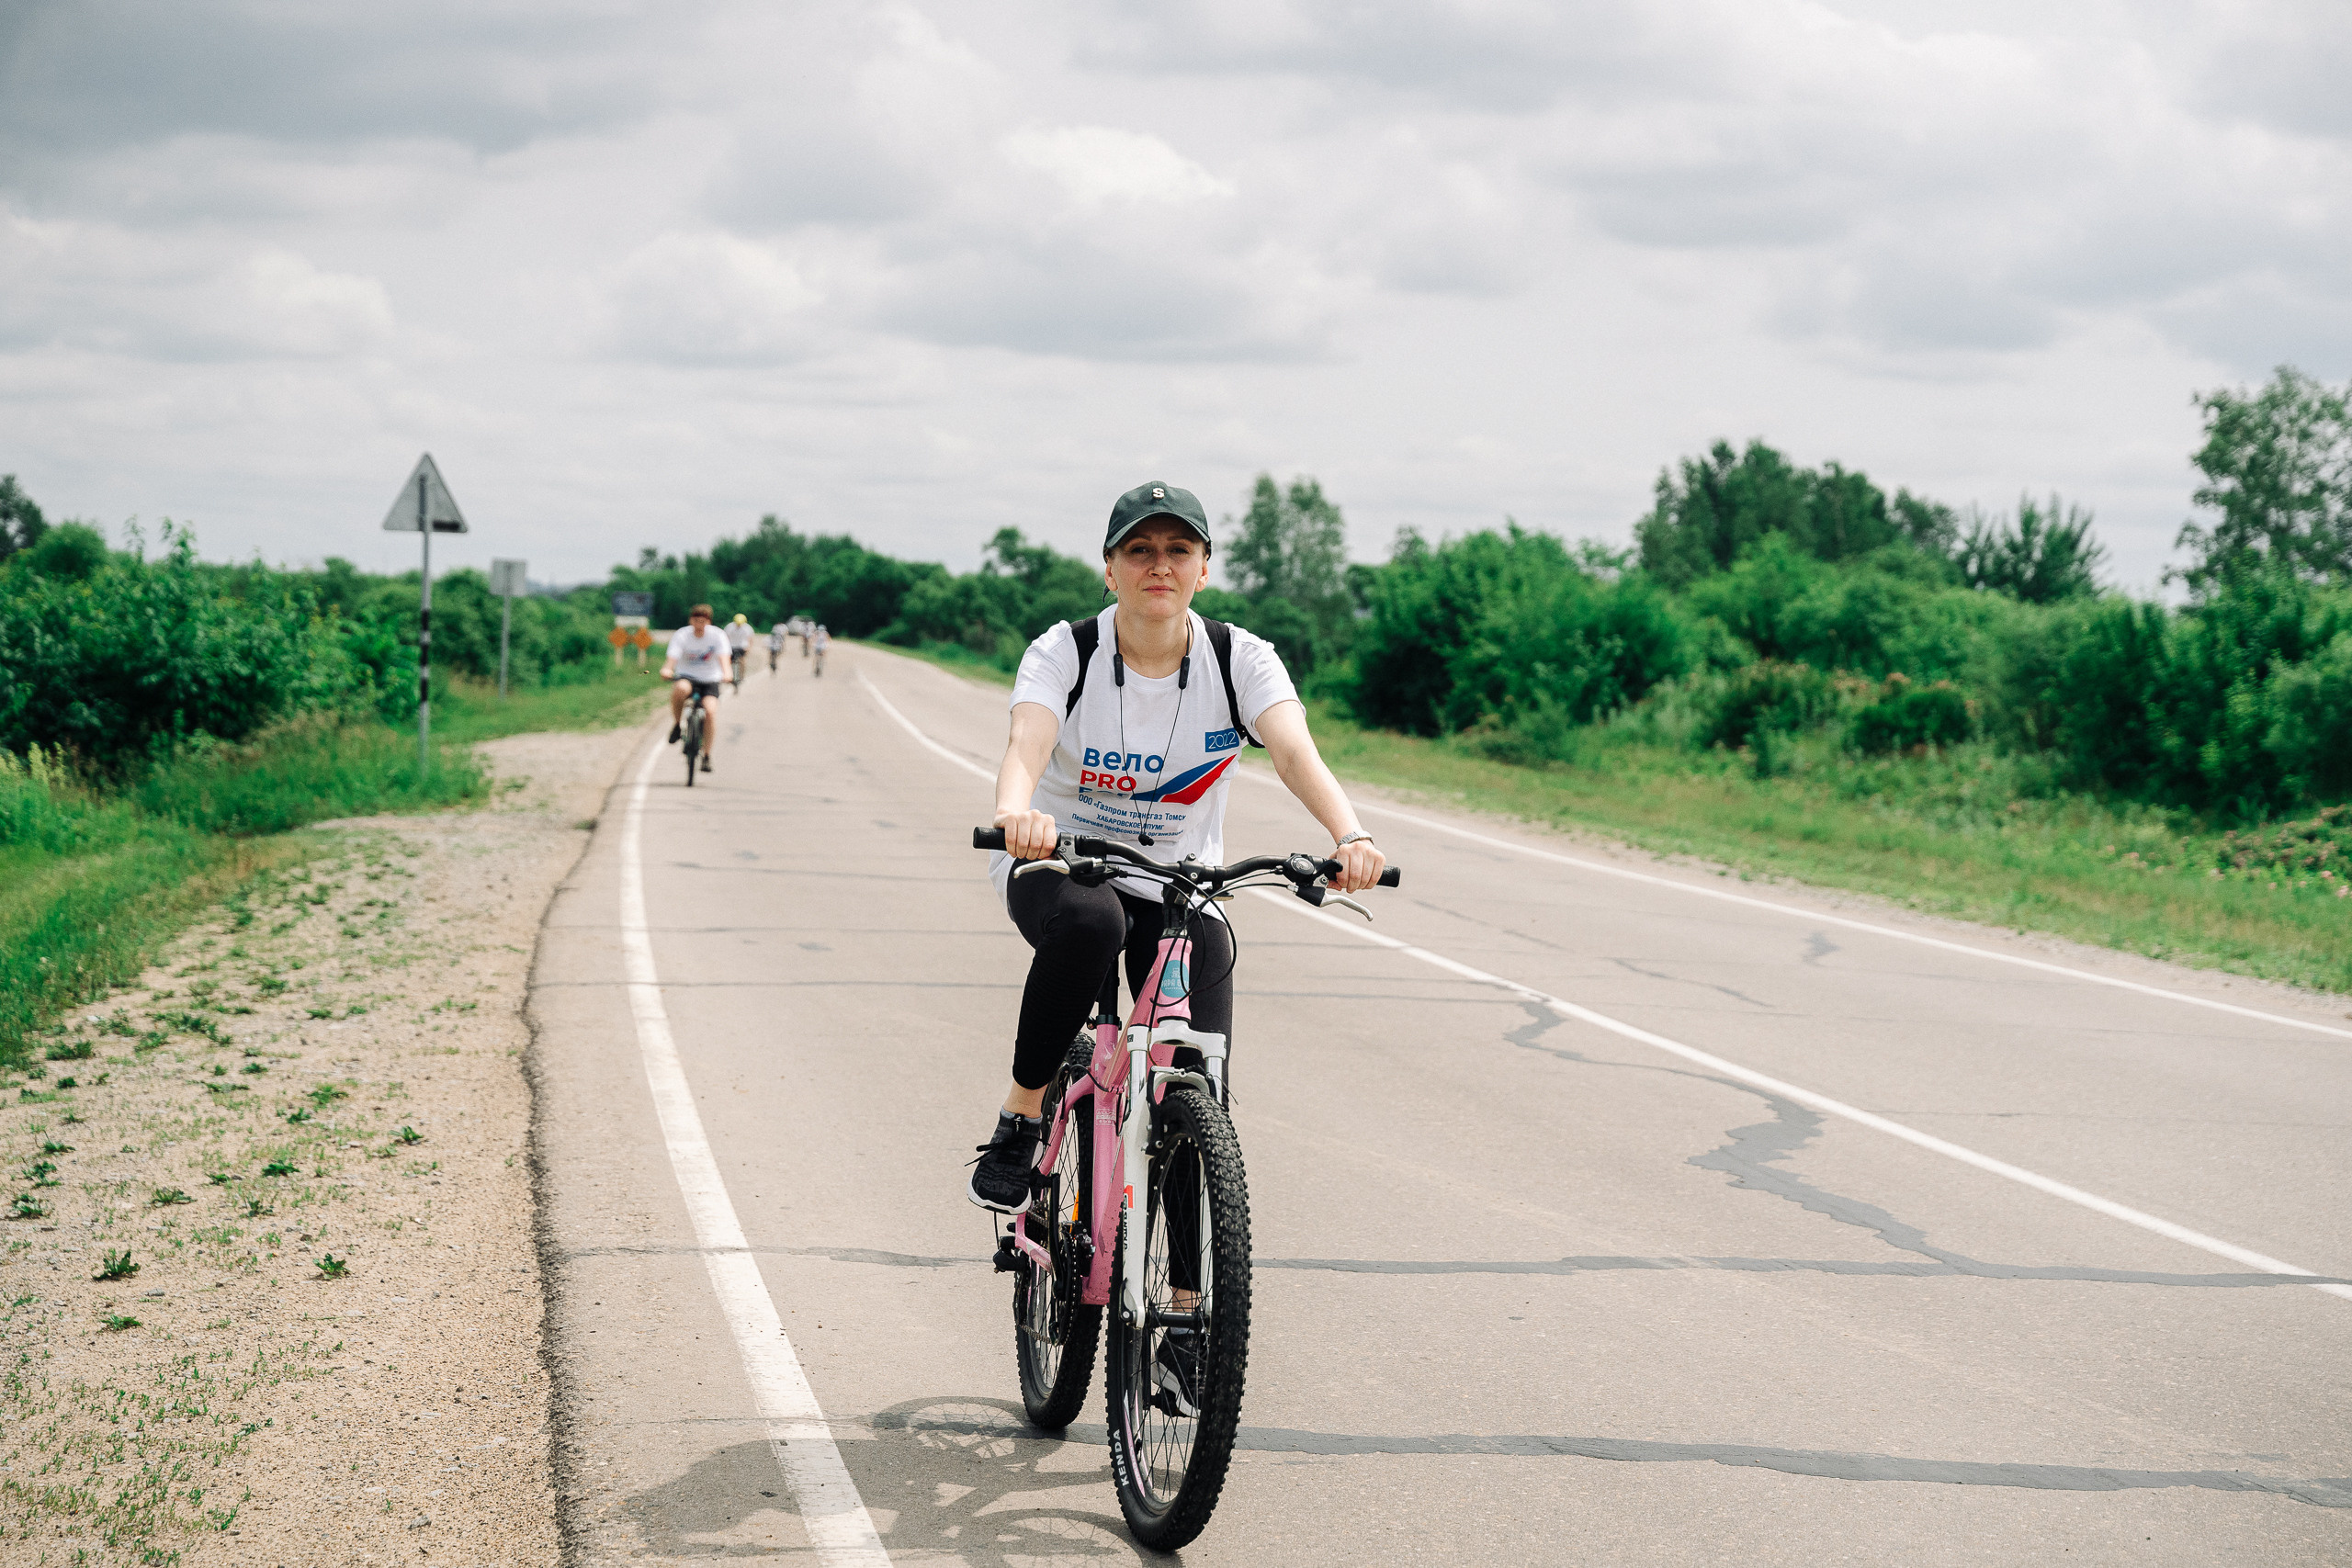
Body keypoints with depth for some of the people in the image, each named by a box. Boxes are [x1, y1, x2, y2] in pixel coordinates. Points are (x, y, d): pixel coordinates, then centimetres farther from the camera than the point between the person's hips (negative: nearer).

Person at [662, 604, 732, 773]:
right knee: (680, 689, -38)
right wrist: (666, 670, -43)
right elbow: (672, 658, -20)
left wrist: (726, 674, -42)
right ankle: (676, 724, -12)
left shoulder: (717, 636, -7)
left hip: (709, 680, 1)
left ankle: (707, 756, -12)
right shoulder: (681, 636, -8)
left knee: (711, 711, -25)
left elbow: (723, 657, -21)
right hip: (687, 677, -1)